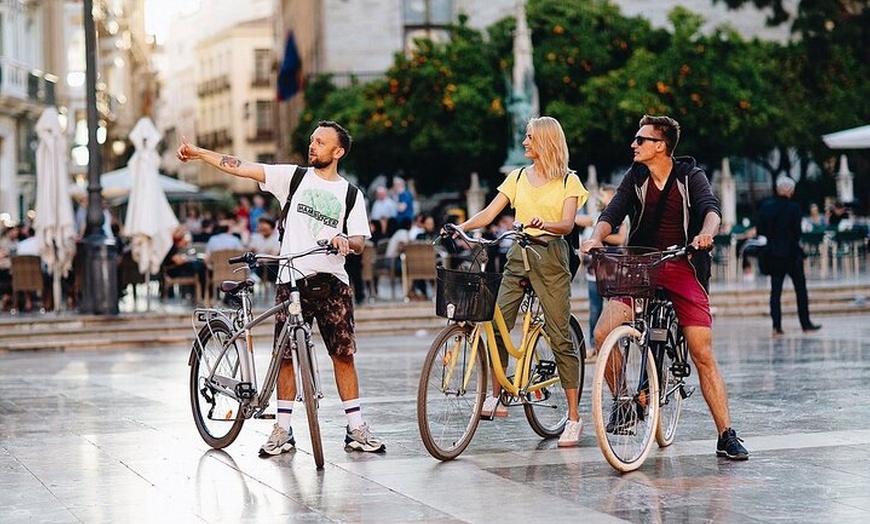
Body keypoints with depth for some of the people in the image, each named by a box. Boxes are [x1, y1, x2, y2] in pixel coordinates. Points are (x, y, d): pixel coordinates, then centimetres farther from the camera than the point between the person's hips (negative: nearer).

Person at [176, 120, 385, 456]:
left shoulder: (350, 194, 9)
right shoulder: (293, 176, 8)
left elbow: (359, 242, 3)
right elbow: (242, 168, 2)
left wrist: (344, 241, -20)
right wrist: (197, 153, -5)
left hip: (332, 280, 0)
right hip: (292, 279, 0)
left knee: (343, 353, -1)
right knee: (284, 354, 0)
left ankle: (356, 428, 7)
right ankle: (283, 429, 9)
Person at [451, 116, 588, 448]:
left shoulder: (568, 181, 2)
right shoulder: (518, 177, 13)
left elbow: (567, 224, -10)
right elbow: (489, 213, 6)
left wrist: (543, 225, -31)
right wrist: (461, 226, -12)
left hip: (551, 258, -4)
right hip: (518, 256, 4)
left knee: (559, 336, -6)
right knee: (497, 327, -9)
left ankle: (574, 417, -2)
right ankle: (496, 398, 5)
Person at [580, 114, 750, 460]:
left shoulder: (691, 176, -2)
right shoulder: (636, 177, 7)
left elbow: (711, 210, -18)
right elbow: (612, 213, -3)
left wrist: (706, 233, -40)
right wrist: (596, 238, -24)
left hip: (684, 269, -3)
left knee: (703, 355, -8)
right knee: (603, 334, -18)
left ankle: (726, 436, -2)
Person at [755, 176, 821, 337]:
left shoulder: (766, 206, -1)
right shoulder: (793, 208, -12)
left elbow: (759, 229, 1)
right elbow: (797, 232, -13)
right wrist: (794, 241, 6)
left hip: (773, 253, 3)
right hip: (791, 252, -3)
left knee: (775, 289, 5)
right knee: (800, 288, 9)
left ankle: (776, 326, -2)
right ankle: (805, 324, 13)